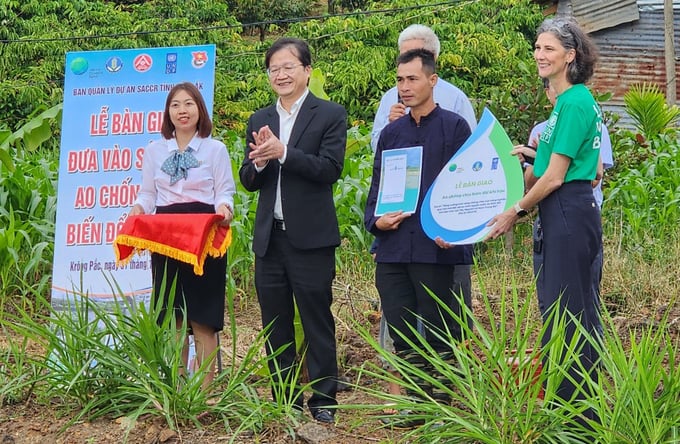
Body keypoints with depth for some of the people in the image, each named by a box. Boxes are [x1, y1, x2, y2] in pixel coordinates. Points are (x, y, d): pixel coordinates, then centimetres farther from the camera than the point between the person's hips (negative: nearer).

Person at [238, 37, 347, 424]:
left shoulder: (331, 115, -3)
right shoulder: (259, 120, 12)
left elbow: (330, 169, -15)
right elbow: (248, 181, 11)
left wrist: (282, 152, -23)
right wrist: (258, 162, -11)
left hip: (310, 237, -5)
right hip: (269, 238, 6)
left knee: (317, 322, 1)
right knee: (276, 326, 11)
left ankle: (323, 401, 9)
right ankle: (284, 401, 20)